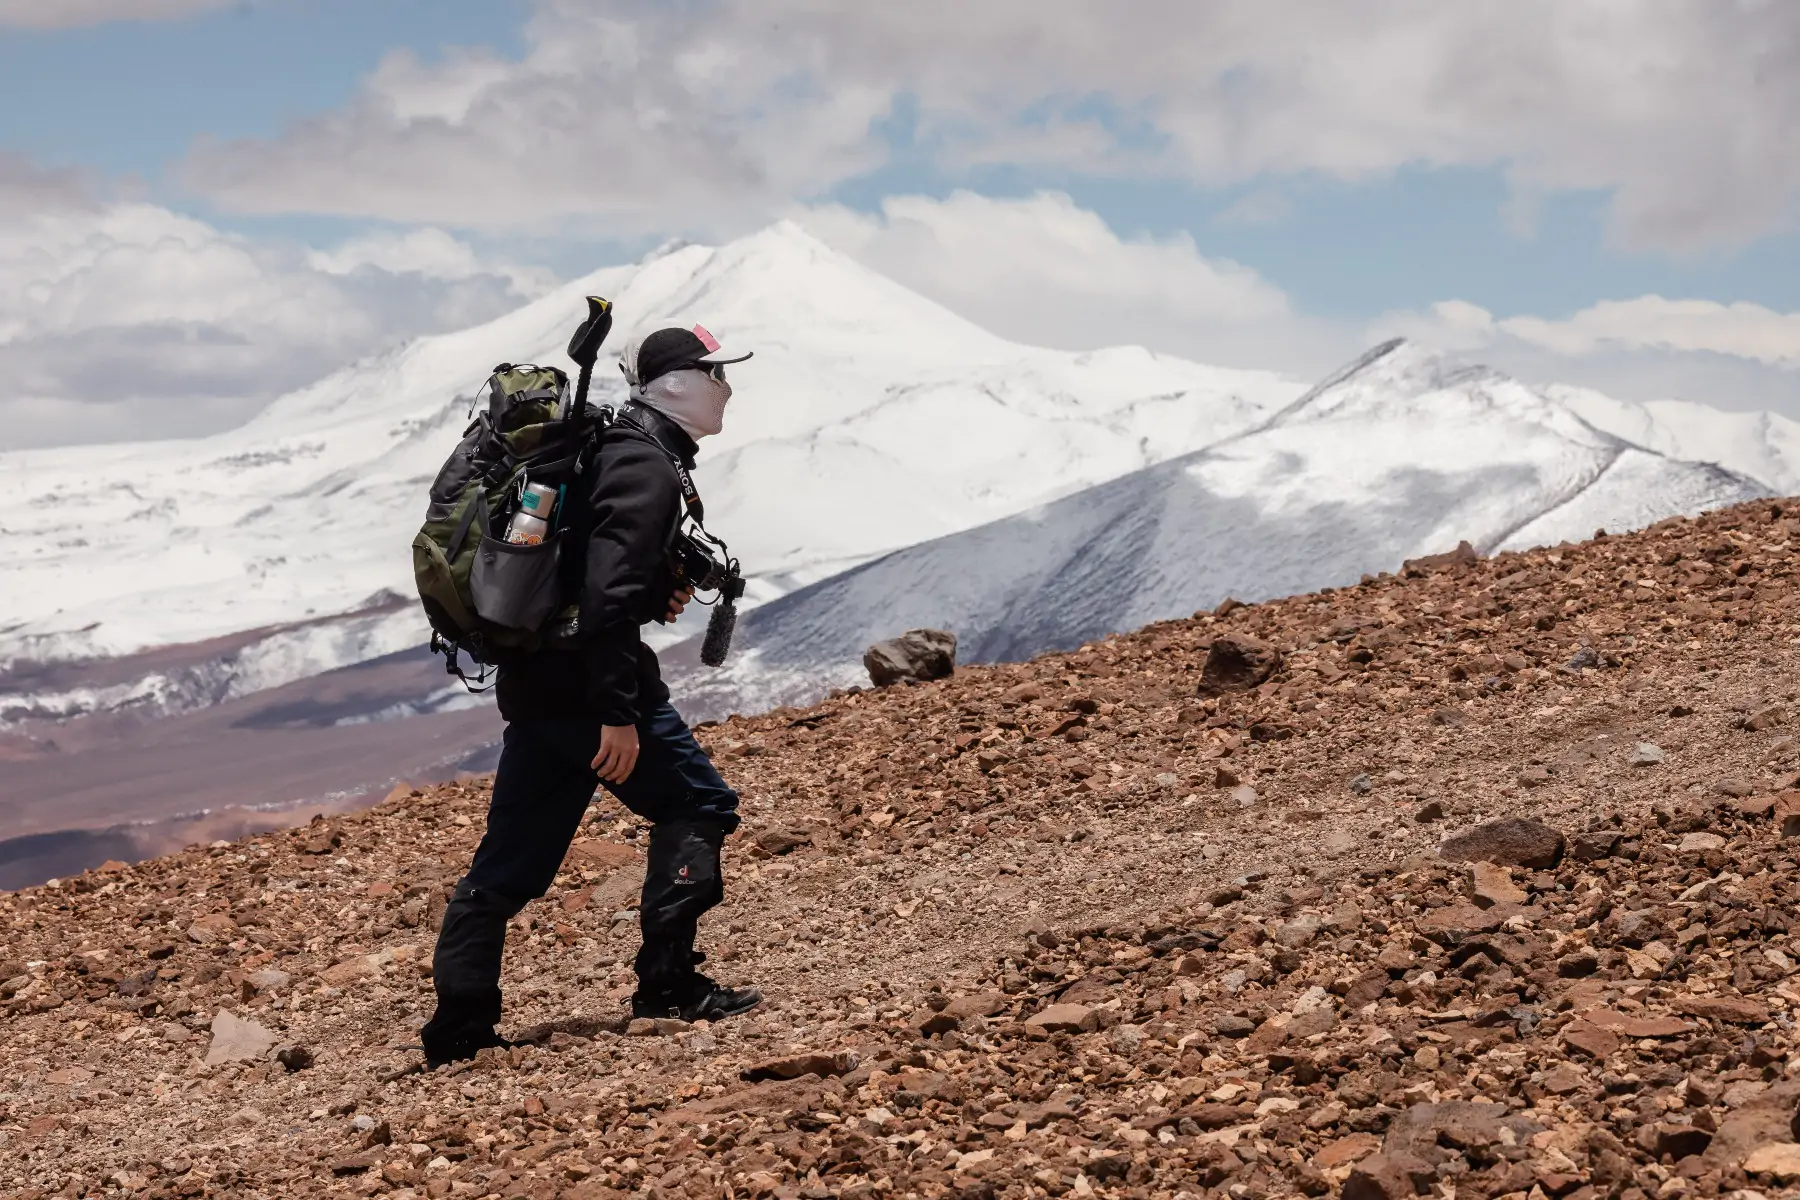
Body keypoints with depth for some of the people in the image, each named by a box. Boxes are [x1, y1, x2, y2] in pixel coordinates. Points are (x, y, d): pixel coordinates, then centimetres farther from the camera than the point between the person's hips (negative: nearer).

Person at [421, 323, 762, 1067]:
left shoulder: (619, 450, 19)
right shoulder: (647, 468, -14)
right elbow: (608, 593, -24)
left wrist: (661, 593, 12)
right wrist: (618, 713, -26)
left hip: (533, 680, 10)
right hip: (587, 680, -10)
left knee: (511, 859, 10)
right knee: (696, 806, 1)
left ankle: (458, 1028, 10)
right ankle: (668, 981, 0)